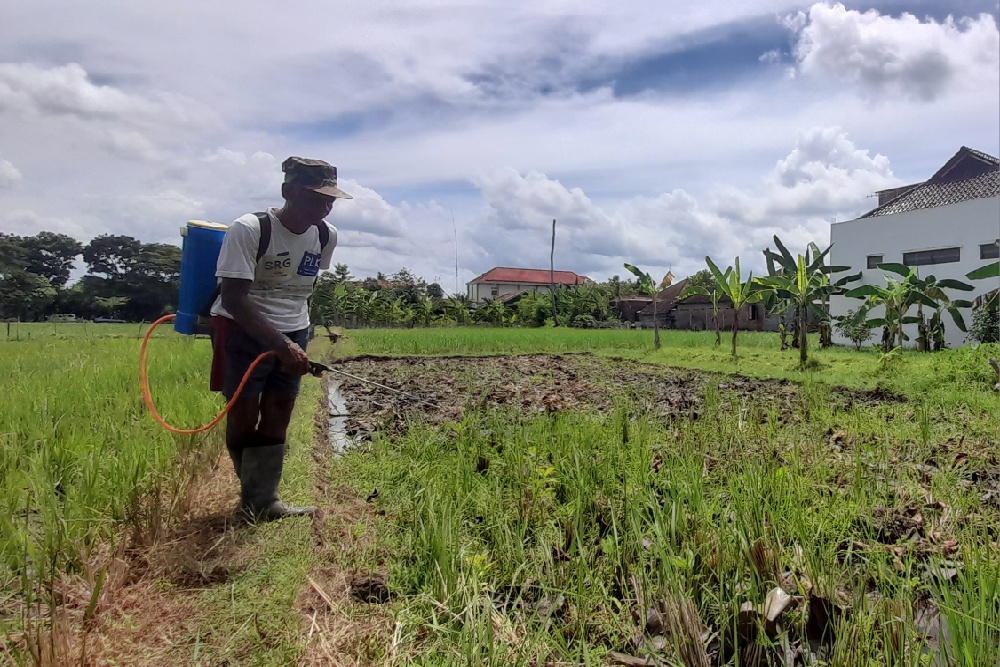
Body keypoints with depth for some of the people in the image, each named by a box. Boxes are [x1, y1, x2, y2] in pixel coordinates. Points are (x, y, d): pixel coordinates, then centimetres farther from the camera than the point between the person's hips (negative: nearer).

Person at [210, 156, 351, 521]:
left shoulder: (327, 236, -3)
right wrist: (281, 345, -31)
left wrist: (295, 338, 17)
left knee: (278, 416, 5)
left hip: (293, 334, 5)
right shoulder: (249, 229, -20)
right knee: (244, 415, 2)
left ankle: (261, 501, 15)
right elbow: (233, 298, -24)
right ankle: (252, 492, 26)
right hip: (243, 331, -4)